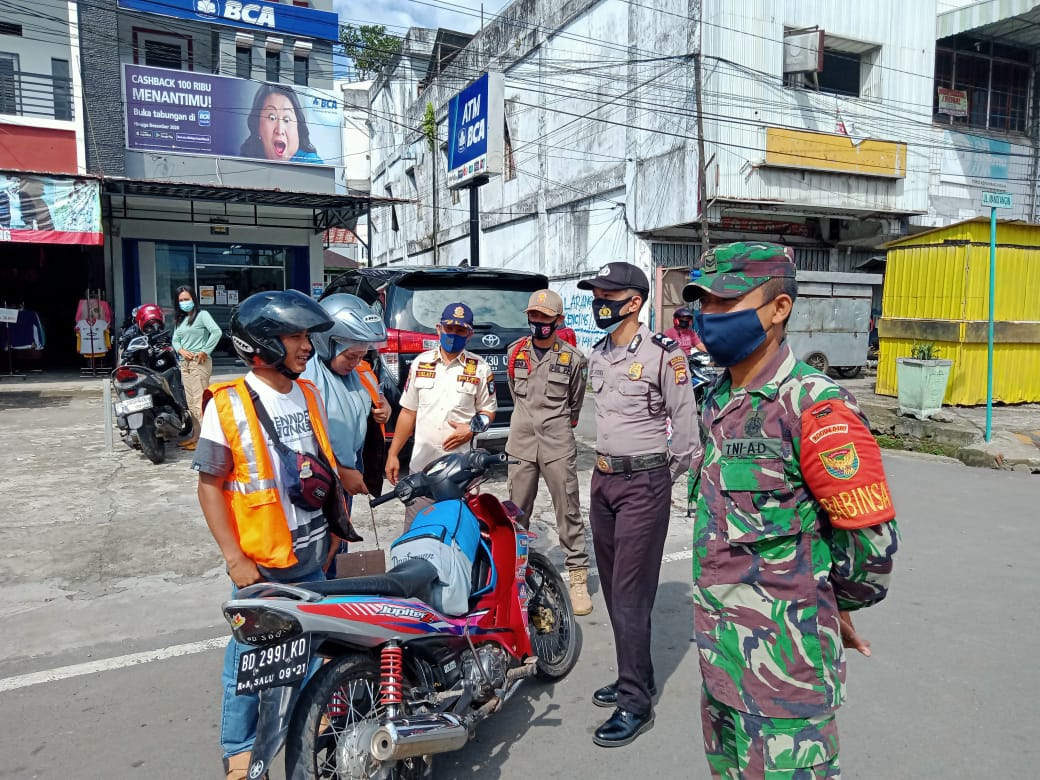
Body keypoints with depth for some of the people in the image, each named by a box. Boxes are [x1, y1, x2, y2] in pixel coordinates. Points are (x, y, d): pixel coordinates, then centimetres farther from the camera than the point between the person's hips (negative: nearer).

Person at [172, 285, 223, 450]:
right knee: (190, 402, 11)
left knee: (200, 401, -11)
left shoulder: (202, 315, -5)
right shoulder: (180, 319, 19)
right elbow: (175, 340, 17)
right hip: (185, 363, 8)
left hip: (199, 362, -8)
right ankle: (195, 435, 19)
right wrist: (181, 350, -4)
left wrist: (205, 351, -16)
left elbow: (217, 332, -19)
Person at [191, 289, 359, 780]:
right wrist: (234, 558, -15)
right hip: (260, 561, -5)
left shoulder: (309, 394, 5)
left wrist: (337, 519, 15)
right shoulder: (228, 404, -14)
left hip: (312, 555, 5)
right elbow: (210, 484, -11)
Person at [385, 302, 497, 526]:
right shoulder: (420, 363, 9)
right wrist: (392, 454, 10)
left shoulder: (480, 368, 3)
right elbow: (408, 412, 13)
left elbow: (489, 410, 9)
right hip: (421, 466, 2)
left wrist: (472, 429, -12)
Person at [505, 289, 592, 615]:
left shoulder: (573, 358, -1)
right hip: (521, 442, 3)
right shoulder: (515, 352, 8)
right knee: (517, 512, 11)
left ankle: (578, 577, 8)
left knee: (568, 512, 0)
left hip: (558, 445, -3)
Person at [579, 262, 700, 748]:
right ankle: (635, 678, 29)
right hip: (603, 479, 8)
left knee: (630, 593, -4)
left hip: (643, 484, -8)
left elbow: (686, 420, -10)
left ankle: (636, 702, 8)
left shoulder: (662, 354, -14)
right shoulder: (597, 354, 10)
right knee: (612, 587, 14)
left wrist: (670, 475, -2)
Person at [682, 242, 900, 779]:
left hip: (781, 660, -8)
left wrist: (834, 604, 1)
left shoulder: (813, 406, -19)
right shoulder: (720, 399, 8)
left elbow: (870, 539, -16)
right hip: (718, 652, 8)